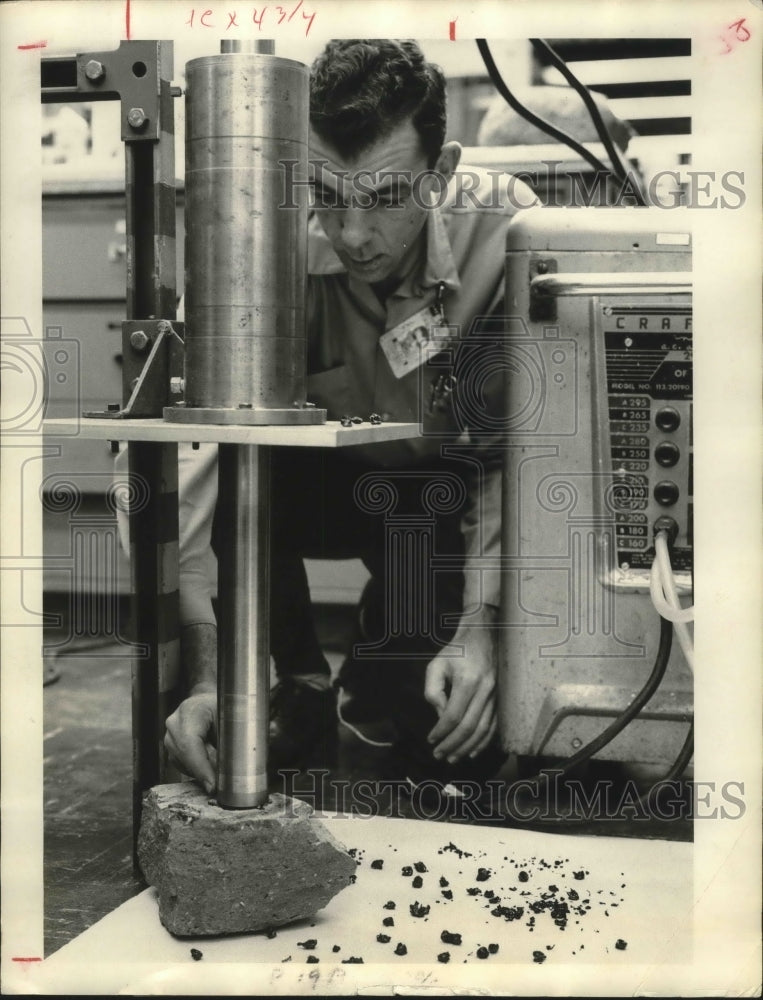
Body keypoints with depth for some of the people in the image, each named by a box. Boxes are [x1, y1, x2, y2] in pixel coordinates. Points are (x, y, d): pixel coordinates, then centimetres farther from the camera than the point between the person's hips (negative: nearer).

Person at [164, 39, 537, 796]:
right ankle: (301, 684, -8)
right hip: (327, 484, 1)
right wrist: (204, 669, -43)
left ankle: (383, 669, 15)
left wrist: (481, 625, -35)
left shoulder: (504, 231, -25)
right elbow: (201, 447, -33)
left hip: (450, 494, -1)